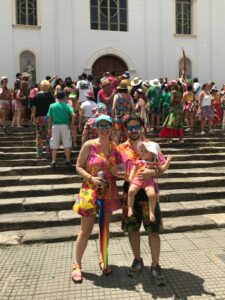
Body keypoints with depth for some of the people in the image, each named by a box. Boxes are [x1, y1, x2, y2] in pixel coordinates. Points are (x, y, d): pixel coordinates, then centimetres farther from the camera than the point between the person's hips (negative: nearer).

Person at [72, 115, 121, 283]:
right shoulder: (89, 145, -10)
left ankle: (102, 259, 35)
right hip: (91, 191, -4)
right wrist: (91, 178, -21)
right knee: (86, 230, 1)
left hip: (109, 192, 4)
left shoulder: (114, 147, 3)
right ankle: (77, 264, 20)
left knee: (105, 227, 15)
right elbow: (79, 167, -7)